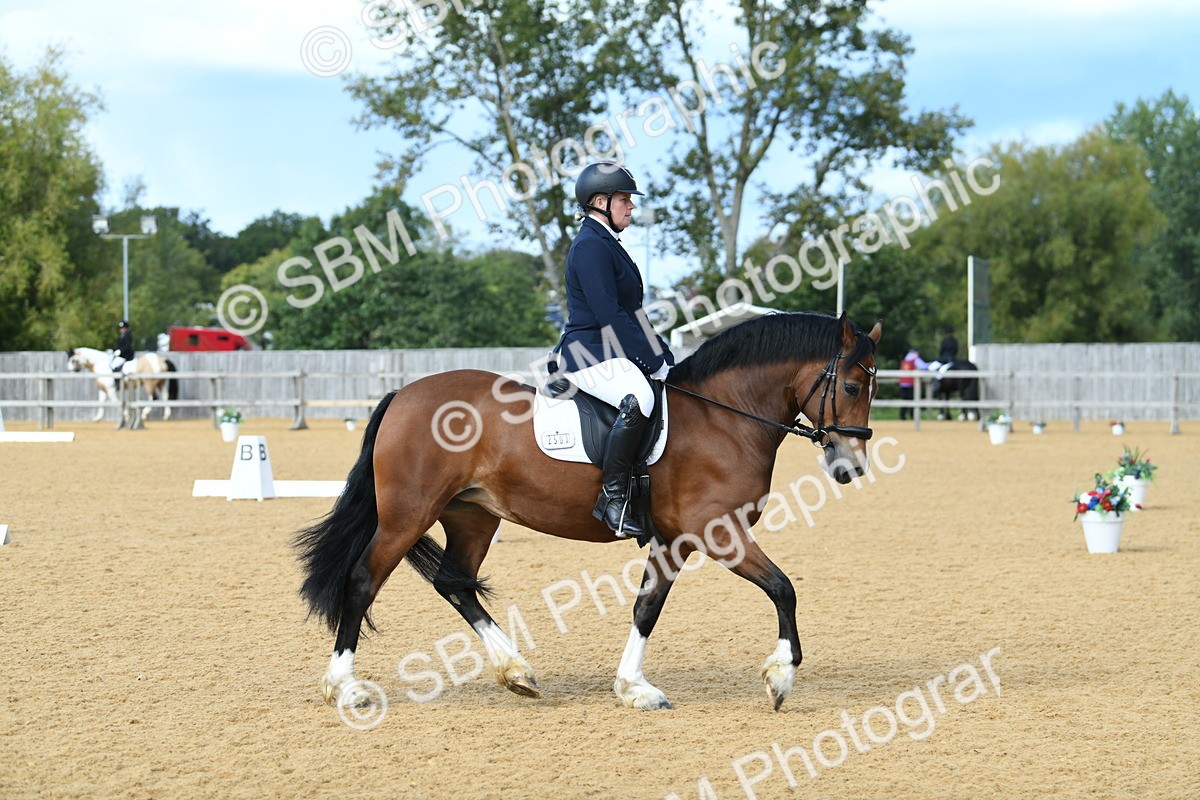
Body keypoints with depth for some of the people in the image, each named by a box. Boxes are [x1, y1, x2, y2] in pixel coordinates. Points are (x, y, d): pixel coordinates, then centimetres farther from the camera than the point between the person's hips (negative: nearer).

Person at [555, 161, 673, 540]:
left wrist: (660, 357, 11)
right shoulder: (591, 246, -12)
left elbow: (628, 312, 22)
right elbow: (608, 315, -20)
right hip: (588, 353, -11)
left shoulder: (607, 243, 19)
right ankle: (612, 496, -33)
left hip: (612, 351, 11)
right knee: (638, 399, -37)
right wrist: (655, 362, -18)